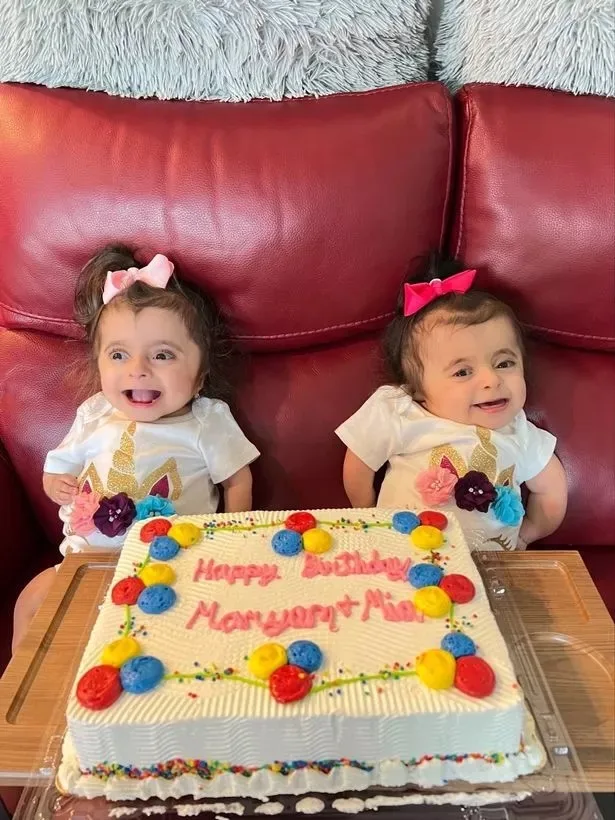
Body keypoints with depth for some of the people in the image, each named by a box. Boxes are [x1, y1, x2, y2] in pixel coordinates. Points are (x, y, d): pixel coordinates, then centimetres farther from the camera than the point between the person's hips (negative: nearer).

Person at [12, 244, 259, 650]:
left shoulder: (208, 420, -3)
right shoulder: (95, 414, 6)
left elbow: (238, 480, 5)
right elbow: (58, 468, 18)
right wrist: (57, 485, -6)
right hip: (90, 554, 4)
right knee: (34, 598, -7)